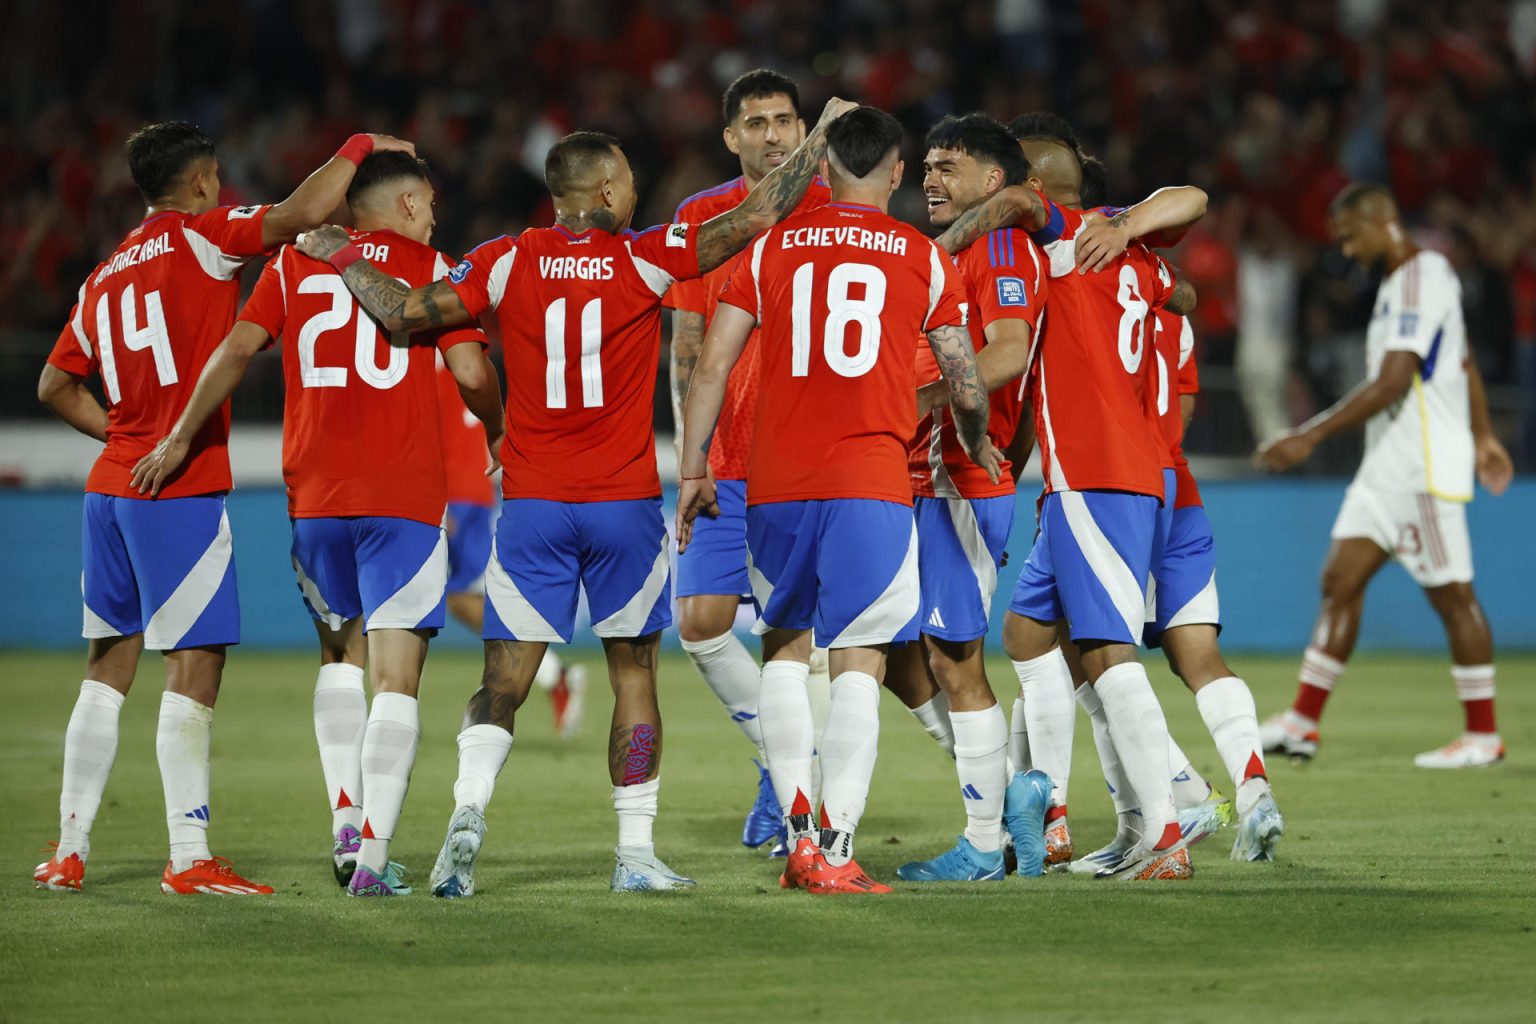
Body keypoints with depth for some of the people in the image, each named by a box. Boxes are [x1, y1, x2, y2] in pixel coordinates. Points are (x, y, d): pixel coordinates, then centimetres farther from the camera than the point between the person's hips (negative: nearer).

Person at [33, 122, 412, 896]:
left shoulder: (105, 277, 16)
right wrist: (359, 150, -4)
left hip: (111, 487, 7)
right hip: (183, 492, -7)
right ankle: (189, 859, -11)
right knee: (193, 667, -7)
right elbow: (298, 215, -18)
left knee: (109, 667, 12)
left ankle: (69, 850, 12)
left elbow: (54, 385, 21)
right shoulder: (197, 237, -5)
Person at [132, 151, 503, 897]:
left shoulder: (295, 264, 12)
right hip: (404, 497, -3)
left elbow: (238, 347, 2)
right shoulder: (431, 268, 4)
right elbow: (471, 373, -4)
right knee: (396, 677, -2)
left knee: (341, 655, 22)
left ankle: (346, 822, 9)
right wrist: (500, 435, 14)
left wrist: (180, 438, 3)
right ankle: (372, 857, -11)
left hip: (314, 495, 3)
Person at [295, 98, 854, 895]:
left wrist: (342, 257, 12)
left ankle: (469, 808, -22)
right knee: (633, 673, 10)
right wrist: (821, 135, 9)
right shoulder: (644, 260, -5)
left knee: (503, 683, 2)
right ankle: (636, 852, 10)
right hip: (625, 501, -1)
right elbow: (757, 216, -3)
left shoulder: (509, 262, -2)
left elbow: (406, 313, -4)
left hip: (532, 504, 1)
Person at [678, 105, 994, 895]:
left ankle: (797, 830, 8)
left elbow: (712, 364, 4)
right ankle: (834, 851, -8)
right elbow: (965, 383, 10)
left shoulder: (772, 248, 9)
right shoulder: (922, 258, 6)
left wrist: (693, 470, 9)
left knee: (783, 647, 18)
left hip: (775, 482, 2)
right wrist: (977, 448, 30)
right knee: (858, 664, -1)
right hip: (870, 484, -2)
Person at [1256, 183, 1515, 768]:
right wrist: (1482, 437, 33)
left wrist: (1310, 438, -24)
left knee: (1451, 595, -2)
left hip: (1425, 468, -10)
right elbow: (1464, 364, 26)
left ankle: (1483, 736, 5)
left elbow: (1392, 384, -23)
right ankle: (1302, 722, 2)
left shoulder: (1422, 279, -16)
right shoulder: (1400, 281, 16)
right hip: (1387, 468, 10)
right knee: (1340, 581, 3)